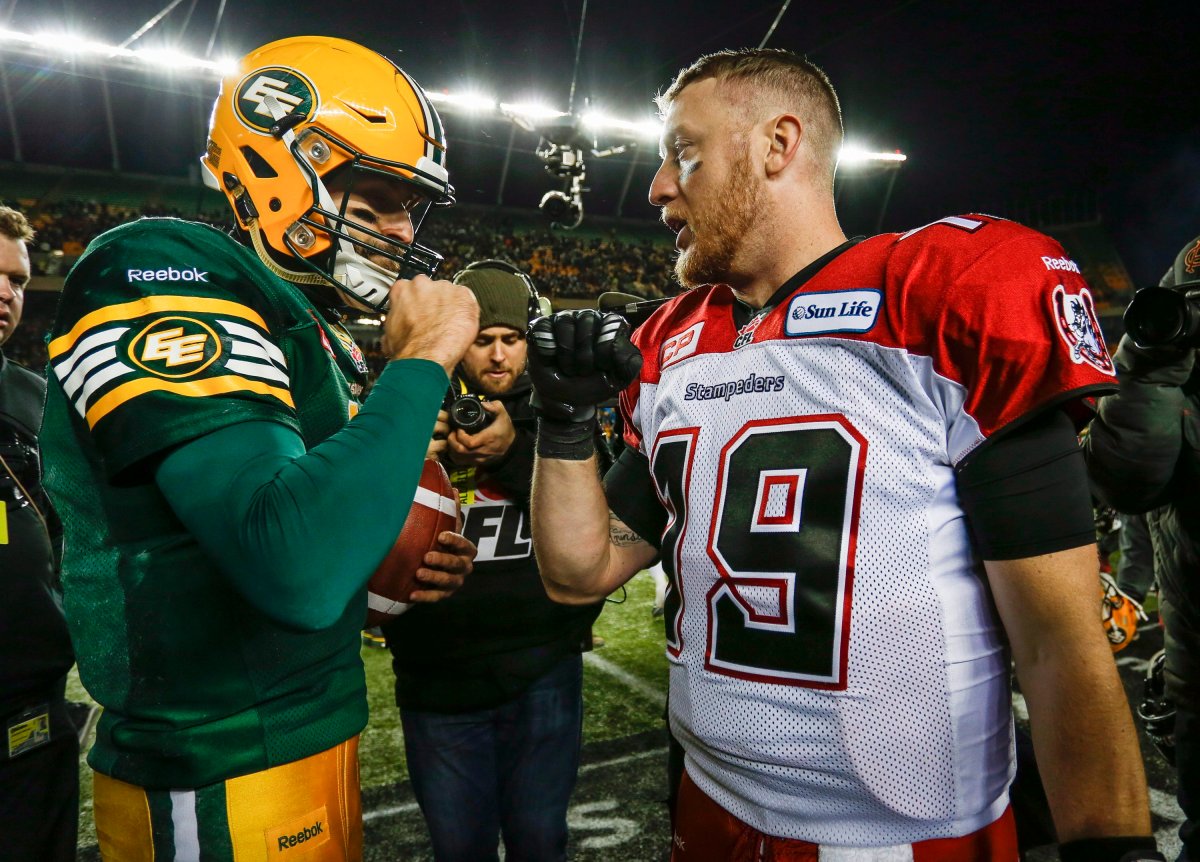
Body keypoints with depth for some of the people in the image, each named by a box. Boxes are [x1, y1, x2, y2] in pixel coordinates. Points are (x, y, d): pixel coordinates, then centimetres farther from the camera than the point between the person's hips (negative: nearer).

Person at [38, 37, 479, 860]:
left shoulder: (309, 323, 10)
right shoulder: (165, 277, -18)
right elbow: (295, 569, -32)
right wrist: (419, 363, -22)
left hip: (317, 734, 9)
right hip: (221, 790, -9)